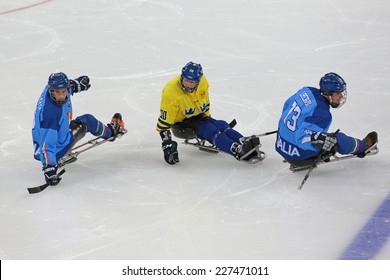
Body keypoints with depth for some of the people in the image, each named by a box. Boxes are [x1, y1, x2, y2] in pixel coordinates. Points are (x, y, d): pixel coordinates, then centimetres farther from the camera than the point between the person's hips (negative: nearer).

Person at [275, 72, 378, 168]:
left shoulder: (306, 91, -4)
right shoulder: (322, 114, -27)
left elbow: (287, 106, 15)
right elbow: (302, 137, -35)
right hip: (299, 157, -8)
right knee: (338, 139, 6)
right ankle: (362, 146, 31)